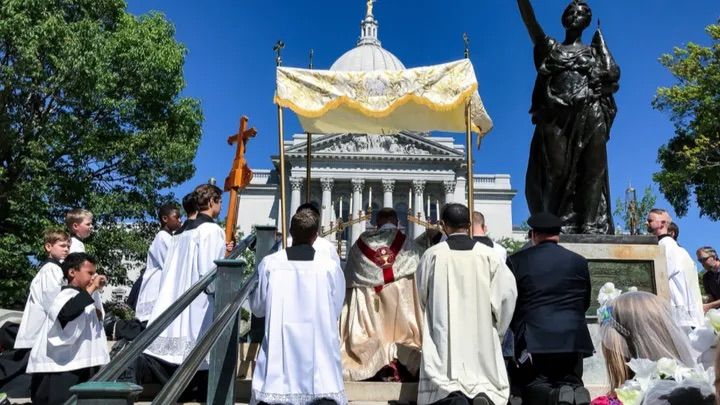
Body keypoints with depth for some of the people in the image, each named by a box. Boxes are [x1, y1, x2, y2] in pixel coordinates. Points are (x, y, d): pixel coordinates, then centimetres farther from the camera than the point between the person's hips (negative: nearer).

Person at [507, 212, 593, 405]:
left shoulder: (516, 261, -3)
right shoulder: (579, 261, 5)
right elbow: (585, 303, 16)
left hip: (534, 340, -2)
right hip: (573, 338, 2)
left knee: (533, 389, 7)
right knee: (571, 383, 13)